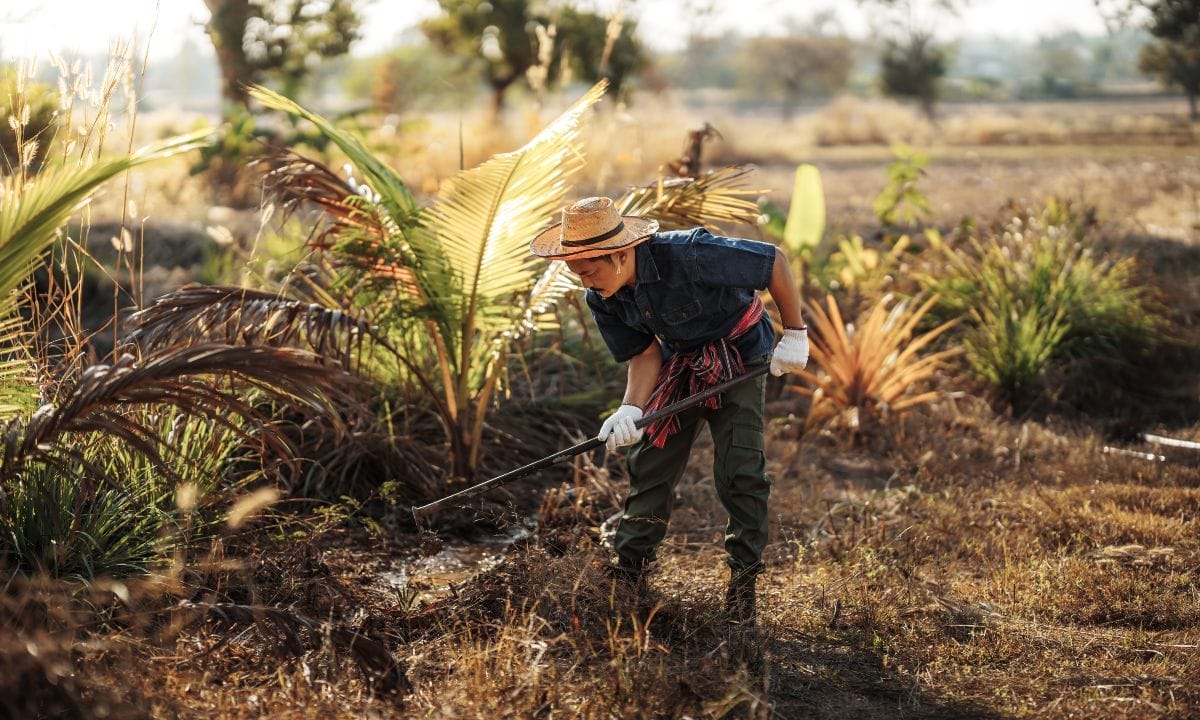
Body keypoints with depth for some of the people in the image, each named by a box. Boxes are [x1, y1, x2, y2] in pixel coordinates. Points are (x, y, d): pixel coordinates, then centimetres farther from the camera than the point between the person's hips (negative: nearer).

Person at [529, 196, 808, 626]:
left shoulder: (688, 255, -36)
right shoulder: (602, 299, -16)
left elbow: (774, 260, -25)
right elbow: (645, 354, -8)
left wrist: (795, 335, -18)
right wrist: (630, 410, -28)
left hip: (739, 358, -5)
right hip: (679, 361, 5)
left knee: (740, 469, -12)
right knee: (649, 461, 3)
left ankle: (743, 578, 0)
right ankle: (629, 569, 15)